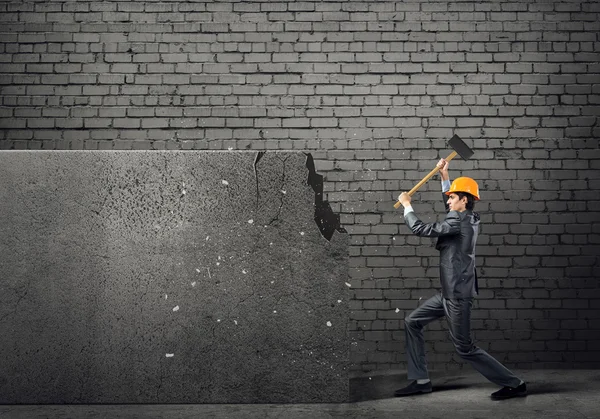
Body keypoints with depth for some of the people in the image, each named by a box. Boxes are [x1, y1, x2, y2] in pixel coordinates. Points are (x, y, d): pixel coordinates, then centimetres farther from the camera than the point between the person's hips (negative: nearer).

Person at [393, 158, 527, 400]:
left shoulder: (460, 222, -18)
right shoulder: (469, 218, 7)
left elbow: (421, 229, -15)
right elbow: (450, 205, 28)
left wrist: (406, 205, -1)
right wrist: (444, 176, 20)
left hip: (458, 295, -10)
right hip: (449, 292, 10)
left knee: (465, 348, -2)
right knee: (412, 323, 12)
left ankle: (514, 384, 9)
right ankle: (421, 381, 16)